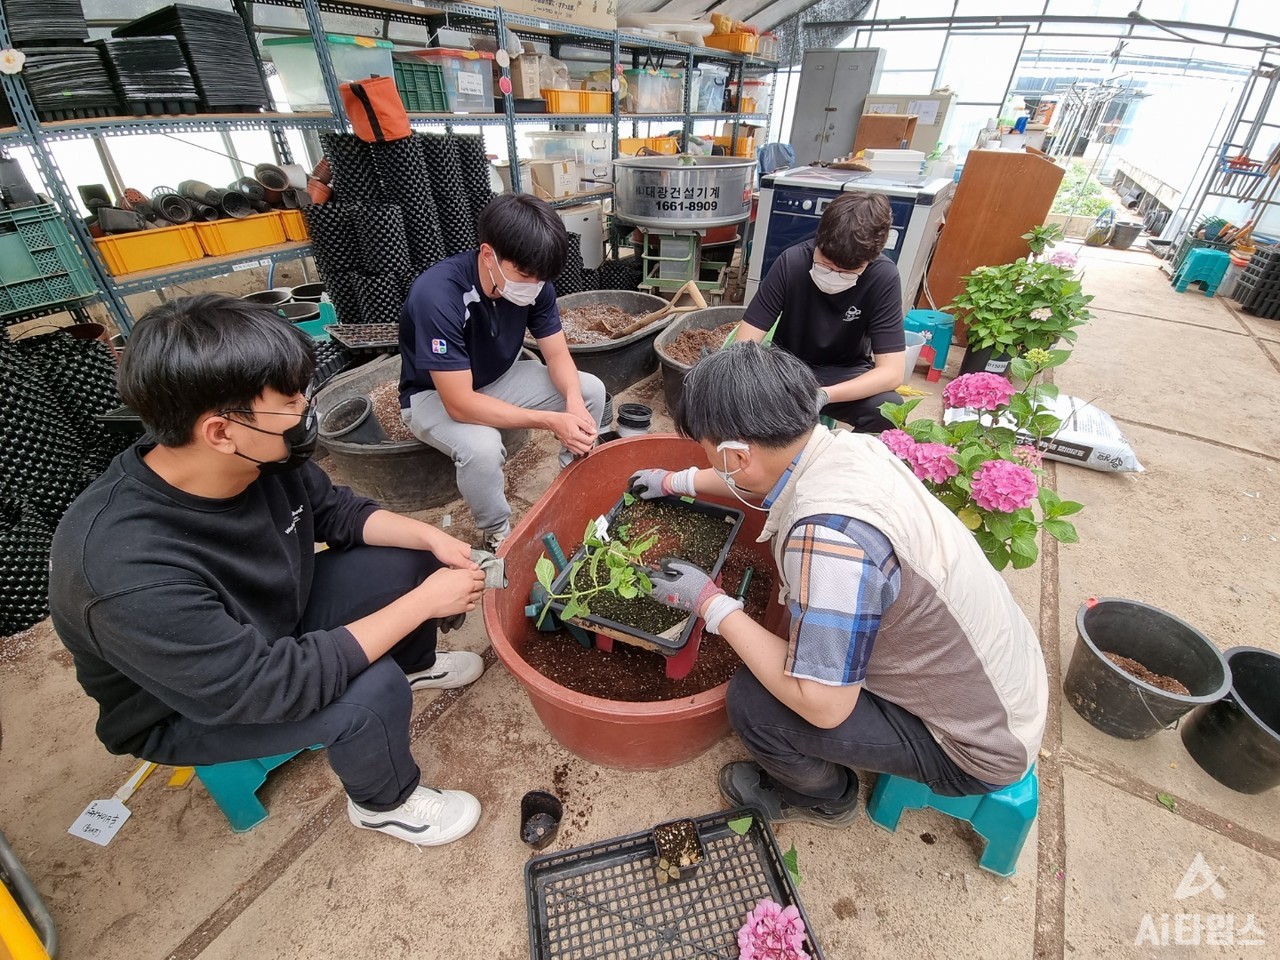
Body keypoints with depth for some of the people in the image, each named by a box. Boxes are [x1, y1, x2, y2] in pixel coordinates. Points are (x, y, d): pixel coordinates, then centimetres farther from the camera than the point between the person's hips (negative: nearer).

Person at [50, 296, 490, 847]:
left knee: (413, 558, -3)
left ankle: (416, 664, 26)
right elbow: (271, 684, -37)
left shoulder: (263, 456, -22)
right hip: (186, 708, -6)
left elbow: (335, 513, -4)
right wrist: (424, 601, -34)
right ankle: (385, 803, 5)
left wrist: (431, 539, -17)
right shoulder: (129, 572, -40)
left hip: (275, 617, 6)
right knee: (370, 693, -28)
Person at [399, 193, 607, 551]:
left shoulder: (533, 282, -18)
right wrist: (552, 421, -39)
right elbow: (460, 404, -36)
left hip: (499, 378, 6)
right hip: (434, 396, -5)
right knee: (481, 446, -36)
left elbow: (558, 354, -9)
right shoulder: (437, 295, -35)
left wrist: (573, 401, -30)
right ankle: (498, 536, -7)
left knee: (590, 390, -9)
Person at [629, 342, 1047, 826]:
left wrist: (711, 604, -20)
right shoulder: (848, 444, -11)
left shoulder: (828, 534, -38)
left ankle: (825, 798, 20)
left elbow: (822, 706, -28)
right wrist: (676, 481, 22)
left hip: (981, 745, -8)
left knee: (752, 700, -15)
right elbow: (762, 474, 11)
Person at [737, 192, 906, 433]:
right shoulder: (792, 262, -21)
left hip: (846, 374, 1)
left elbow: (892, 371, -24)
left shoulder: (883, 277, -21)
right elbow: (745, 344, -22)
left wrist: (823, 395, -40)